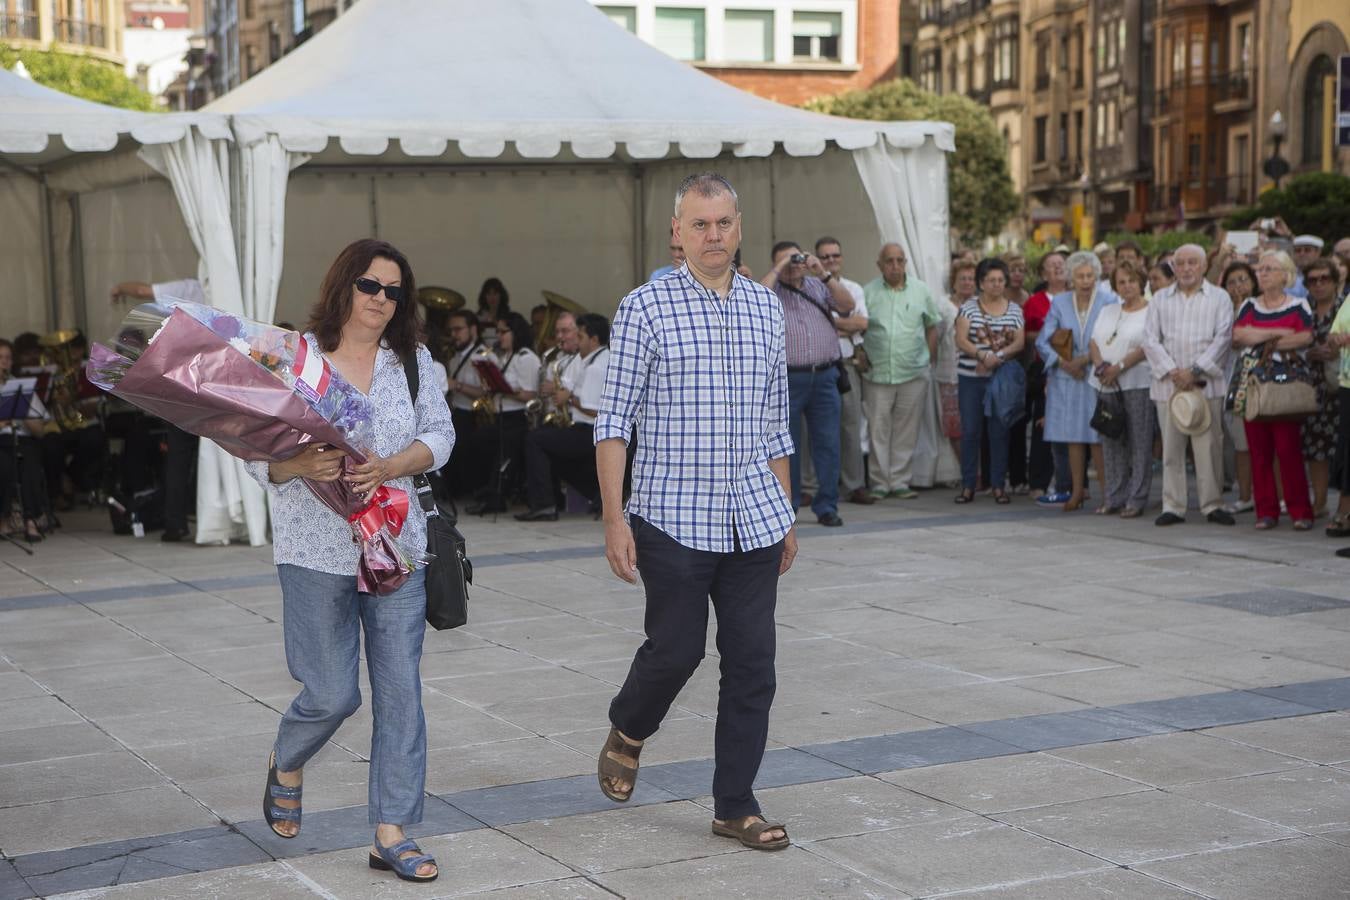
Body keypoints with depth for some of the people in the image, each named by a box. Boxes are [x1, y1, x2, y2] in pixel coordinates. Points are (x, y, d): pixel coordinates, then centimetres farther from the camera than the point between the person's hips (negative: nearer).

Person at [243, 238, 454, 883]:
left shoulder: (413, 359, 7)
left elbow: (439, 436, 3)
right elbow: (258, 456, -5)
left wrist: (390, 465, -16)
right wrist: (303, 466, -26)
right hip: (317, 550, -3)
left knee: (400, 691, 1)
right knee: (333, 694, 0)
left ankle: (391, 834, 9)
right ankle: (286, 764, 35)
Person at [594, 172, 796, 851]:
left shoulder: (767, 308, 11)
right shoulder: (645, 308, -4)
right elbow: (614, 420, -5)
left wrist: (786, 516, 16)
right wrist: (614, 518, -12)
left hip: (754, 519, 4)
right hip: (673, 517, -4)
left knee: (752, 664, 3)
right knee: (675, 648, 1)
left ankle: (736, 804, 14)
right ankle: (627, 731, 33)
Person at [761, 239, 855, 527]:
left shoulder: (819, 287, 14)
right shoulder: (772, 290, 4)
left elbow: (848, 305, 2)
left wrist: (824, 274, -5)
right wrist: (777, 271, -10)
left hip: (825, 376, 3)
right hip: (788, 379, -3)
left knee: (828, 444, 2)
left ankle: (827, 506, 8)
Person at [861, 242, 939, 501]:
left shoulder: (921, 291, 7)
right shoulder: (868, 292, 2)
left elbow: (932, 327, 13)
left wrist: (930, 360, 7)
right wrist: (861, 358, -2)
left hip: (914, 373, 1)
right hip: (878, 373, -1)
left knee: (906, 430, 3)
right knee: (878, 429, -1)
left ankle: (899, 481, 11)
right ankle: (879, 482, 6)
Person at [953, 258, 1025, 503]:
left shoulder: (1014, 310, 8)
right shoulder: (969, 307, 3)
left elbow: (1019, 343, -1)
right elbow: (961, 340, -7)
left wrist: (998, 356, -18)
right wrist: (982, 355, -23)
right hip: (971, 379, -1)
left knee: (1000, 432, 2)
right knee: (970, 431, 0)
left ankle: (998, 485, 8)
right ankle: (968, 486, 5)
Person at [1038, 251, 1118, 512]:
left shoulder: (1109, 301, -1)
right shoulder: (1059, 302, 6)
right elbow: (1043, 341, 3)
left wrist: (1086, 359, -14)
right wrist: (1063, 362, -12)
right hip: (1066, 378, 3)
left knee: (1097, 437, -5)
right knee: (1072, 436, 5)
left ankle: (1106, 493, 0)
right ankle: (1077, 490, 13)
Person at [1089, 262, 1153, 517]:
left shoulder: (1150, 312, -2)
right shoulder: (1108, 312, 19)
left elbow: (1146, 348, -12)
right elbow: (1094, 342, 12)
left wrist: (1119, 367, -16)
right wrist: (1101, 366, -6)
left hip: (1137, 384, -6)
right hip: (1106, 385, 6)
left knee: (1139, 442, -4)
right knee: (1111, 441, 7)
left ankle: (1136, 499, -1)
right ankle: (1113, 498, 12)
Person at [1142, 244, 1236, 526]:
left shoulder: (1219, 298, 7)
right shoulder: (1160, 299, 13)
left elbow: (1222, 339, -3)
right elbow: (1151, 340, 5)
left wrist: (1195, 371, -12)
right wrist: (1172, 371, -8)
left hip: (1207, 384, -2)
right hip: (1168, 384, 2)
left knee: (1209, 446, -3)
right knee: (1171, 448, 2)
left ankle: (1212, 505, 5)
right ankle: (1173, 506, 6)